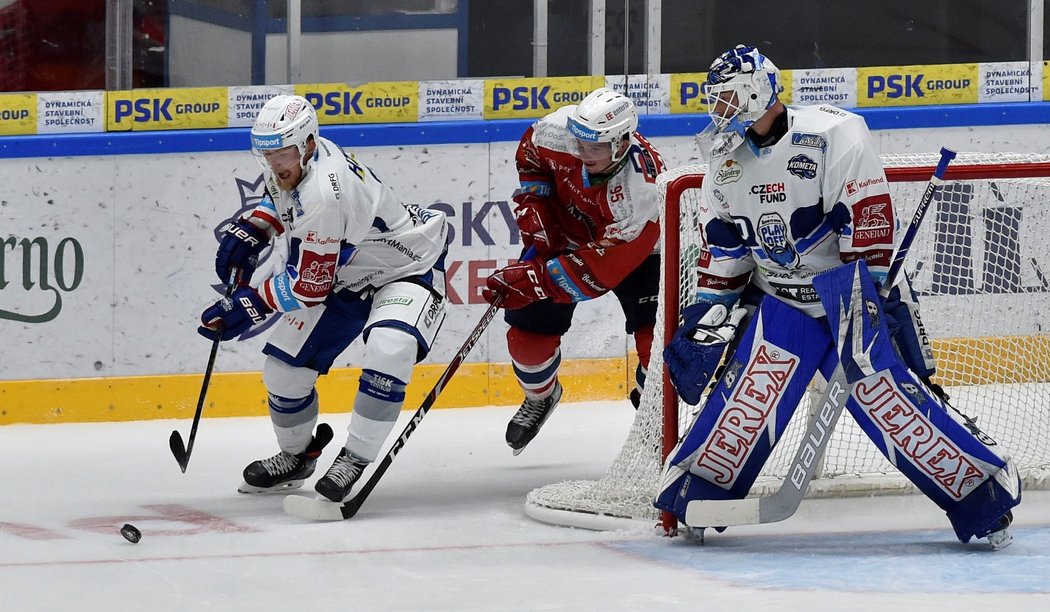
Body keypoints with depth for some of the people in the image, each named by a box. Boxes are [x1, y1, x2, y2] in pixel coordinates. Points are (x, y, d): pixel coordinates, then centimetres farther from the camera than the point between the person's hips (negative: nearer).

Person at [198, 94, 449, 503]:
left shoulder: (324, 195, -36)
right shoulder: (294, 162, -10)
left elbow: (310, 286, -29)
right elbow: (283, 196, 17)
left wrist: (251, 304, -22)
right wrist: (251, 230, 0)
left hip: (405, 270, -9)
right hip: (345, 274, 9)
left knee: (388, 348, -37)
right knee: (284, 365, 5)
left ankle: (353, 460, -27)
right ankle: (296, 456, 31)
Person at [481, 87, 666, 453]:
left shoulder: (643, 192, -41)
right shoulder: (557, 132, -30)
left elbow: (597, 269, -38)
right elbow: (530, 155, -2)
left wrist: (530, 282, -41)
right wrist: (534, 215, -11)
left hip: (629, 248, -3)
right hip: (564, 235, 3)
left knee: (656, 331, -18)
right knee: (530, 324, 0)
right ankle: (540, 396, 31)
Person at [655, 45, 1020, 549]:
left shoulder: (832, 134, -18)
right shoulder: (726, 157, 4)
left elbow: (870, 222, -20)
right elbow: (722, 247, 11)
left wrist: (865, 298, -23)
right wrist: (707, 310, 5)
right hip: (778, 297, 5)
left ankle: (989, 492, -6)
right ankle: (696, 493, 6)